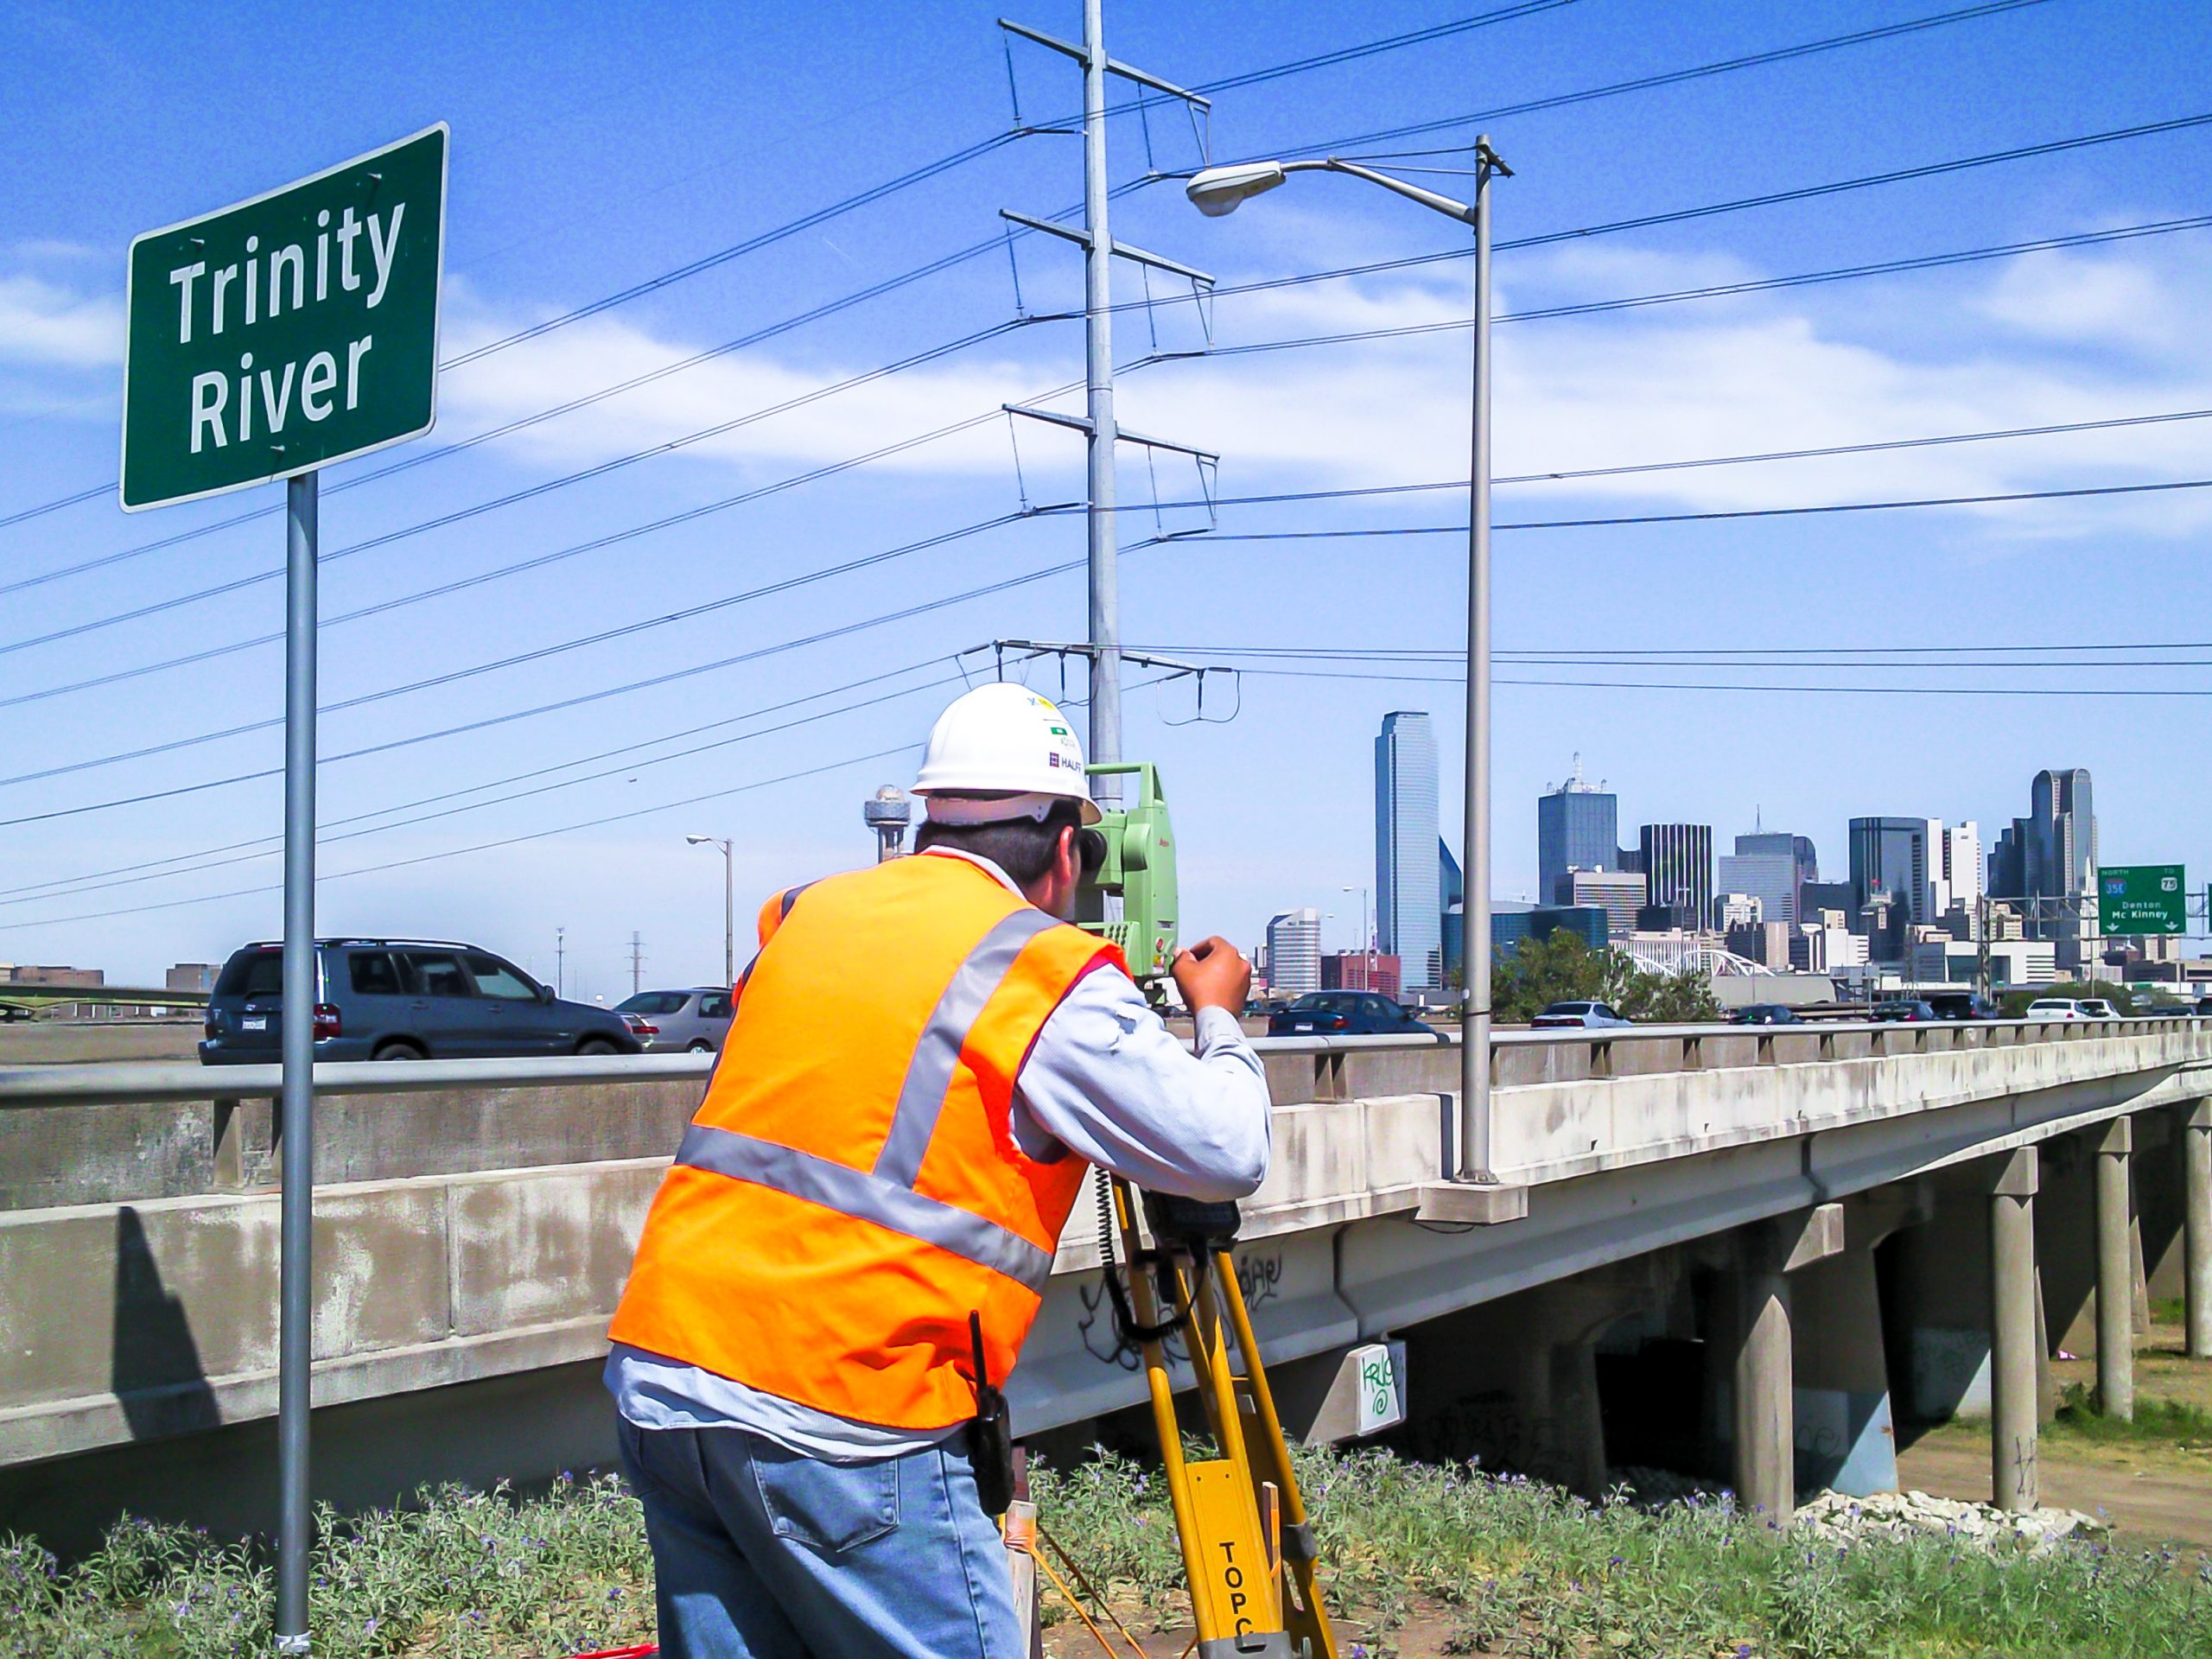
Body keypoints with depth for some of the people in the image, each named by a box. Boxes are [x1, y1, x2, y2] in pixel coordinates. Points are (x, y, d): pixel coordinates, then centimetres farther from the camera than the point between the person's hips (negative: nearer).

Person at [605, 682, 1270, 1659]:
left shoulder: (803, 919, 13)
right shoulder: (1045, 972, -5)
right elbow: (1229, 1153, -3)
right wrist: (1219, 1019, 16)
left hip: (657, 1373, 7)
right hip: (842, 1415, -7)